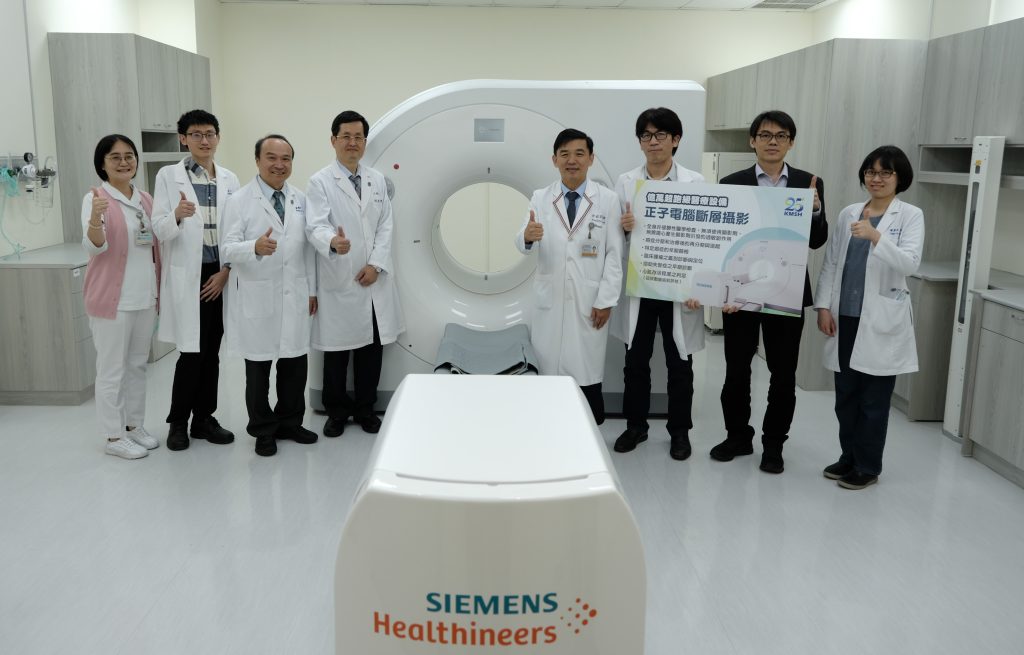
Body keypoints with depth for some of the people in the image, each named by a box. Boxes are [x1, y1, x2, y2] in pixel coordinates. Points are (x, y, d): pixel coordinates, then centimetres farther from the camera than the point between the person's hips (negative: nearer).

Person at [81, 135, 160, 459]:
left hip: (144, 296, 6)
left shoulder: (145, 199, 8)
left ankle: (135, 426, 27)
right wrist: (95, 219, -39)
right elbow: (94, 247, -21)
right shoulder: (95, 198, -10)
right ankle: (114, 436, 11)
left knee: (138, 364, 15)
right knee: (112, 368, 2)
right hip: (112, 297, -6)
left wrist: (159, 290, 12)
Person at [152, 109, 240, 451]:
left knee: (211, 351, 9)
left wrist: (225, 271, -3)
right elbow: (160, 230, -8)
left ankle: (204, 418, 21)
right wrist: (177, 215, -29)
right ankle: (178, 421, 14)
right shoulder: (168, 176, 0)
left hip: (220, 276, 4)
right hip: (187, 276, -3)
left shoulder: (229, 178, 9)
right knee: (191, 352, -3)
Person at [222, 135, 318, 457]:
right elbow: (228, 249, -12)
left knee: (295, 364, 10)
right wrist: (255, 247, -32)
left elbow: (308, 248, 11)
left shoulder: (301, 200, 9)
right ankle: (263, 431, 22)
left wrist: (313, 290, 10)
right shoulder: (240, 201, -5)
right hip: (258, 298, -4)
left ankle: (290, 422, 28)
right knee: (258, 368, 8)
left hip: (296, 297, 4)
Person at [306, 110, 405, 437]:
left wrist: (376, 264, -6)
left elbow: (386, 226, 7)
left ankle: (365, 408, 25)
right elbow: (315, 226, -18)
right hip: (339, 282, -4)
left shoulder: (378, 180, 10)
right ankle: (337, 411, 23)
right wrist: (332, 241, -41)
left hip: (374, 280, 4)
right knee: (337, 349, 6)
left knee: (372, 347, 9)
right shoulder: (320, 182, -5)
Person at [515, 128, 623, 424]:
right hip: (550, 300, 2)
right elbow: (525, 247, -5)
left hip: (589, 302, -2)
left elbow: (614, 255, -3)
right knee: (549, 370, 4)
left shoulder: (608, 199, -1)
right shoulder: (540, 198, 4)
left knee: (586, 374, 4)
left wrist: (605, 300, -8)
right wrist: (527, 236, -29)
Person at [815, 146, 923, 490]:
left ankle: (868, 467, 17)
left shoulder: (910, 215, -2)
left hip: (881, 321, -4)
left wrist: (876, 237, -32)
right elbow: (830, 263, 10)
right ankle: (848, 457, 27)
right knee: (845, 395, 12)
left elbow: (910, 262, -17)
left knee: (873, 399, 4)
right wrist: (823, 306, 0)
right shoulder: (848, 213, 10)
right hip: (844, 318, 4)